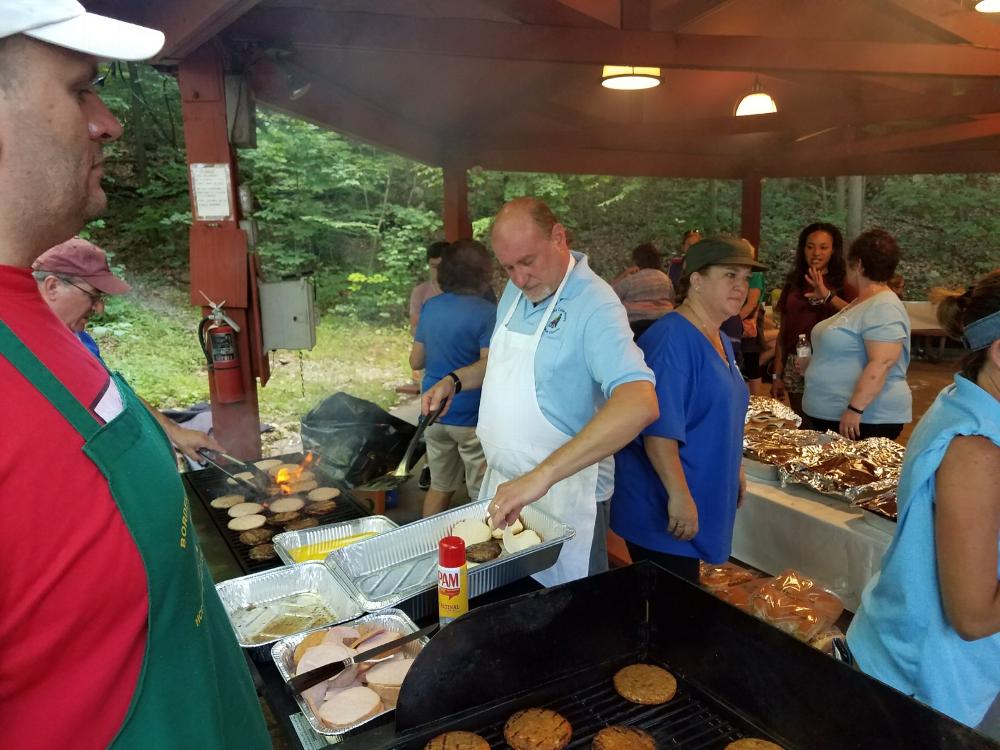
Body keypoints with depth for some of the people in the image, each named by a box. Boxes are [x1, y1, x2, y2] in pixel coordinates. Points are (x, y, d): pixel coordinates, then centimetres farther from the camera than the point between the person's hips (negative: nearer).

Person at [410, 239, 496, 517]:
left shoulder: (430, 307, 4)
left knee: (440, 486, 18)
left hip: (435, 413, 6)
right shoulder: (487, 313, -15)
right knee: (483, 496, 6)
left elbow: (416, 361, 11)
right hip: (472, 418, -6)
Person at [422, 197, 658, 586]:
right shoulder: (516, 290, 3)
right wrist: (455, 380, 3)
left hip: (565, 493, -7)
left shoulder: (594, 305, -22)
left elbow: (640, 403, -37)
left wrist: (542, 475, -42)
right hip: (503, 482, 7)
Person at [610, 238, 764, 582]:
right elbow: (659, 429, -26)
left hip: (703, 509, 9)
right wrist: (679, 496, -27)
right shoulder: (672, 339, -19)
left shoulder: (721, 341, 11)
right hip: (664, 515, -9)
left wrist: (734, 471, 24)